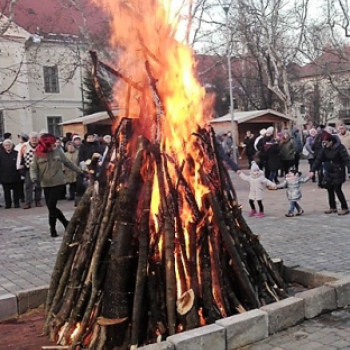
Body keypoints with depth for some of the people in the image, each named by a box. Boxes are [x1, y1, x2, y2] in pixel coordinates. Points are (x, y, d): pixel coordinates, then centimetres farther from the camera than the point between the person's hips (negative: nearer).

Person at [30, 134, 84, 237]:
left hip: (58, 183, -2)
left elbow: (68, 163, 11)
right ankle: (66, 223, 24)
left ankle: (52, 228, 3)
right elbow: (33, 168, -1)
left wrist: (79, 171, 16)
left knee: (51, 206, -11)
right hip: (46, 185, 2)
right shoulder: (37, 155, -2)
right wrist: (34, 177, -21)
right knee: (51, 207, 5)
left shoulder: (57, 152, 1)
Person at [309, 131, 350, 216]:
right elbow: (318, 159, -4)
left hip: (338, 172, -6)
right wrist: (312, 170, -12)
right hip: (328, 172, 6)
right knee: (329, 189, 9)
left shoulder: (339, 147, -18)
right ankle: (332, 207, 23)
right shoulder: (324, 148, -1)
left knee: (337, 189, -6)